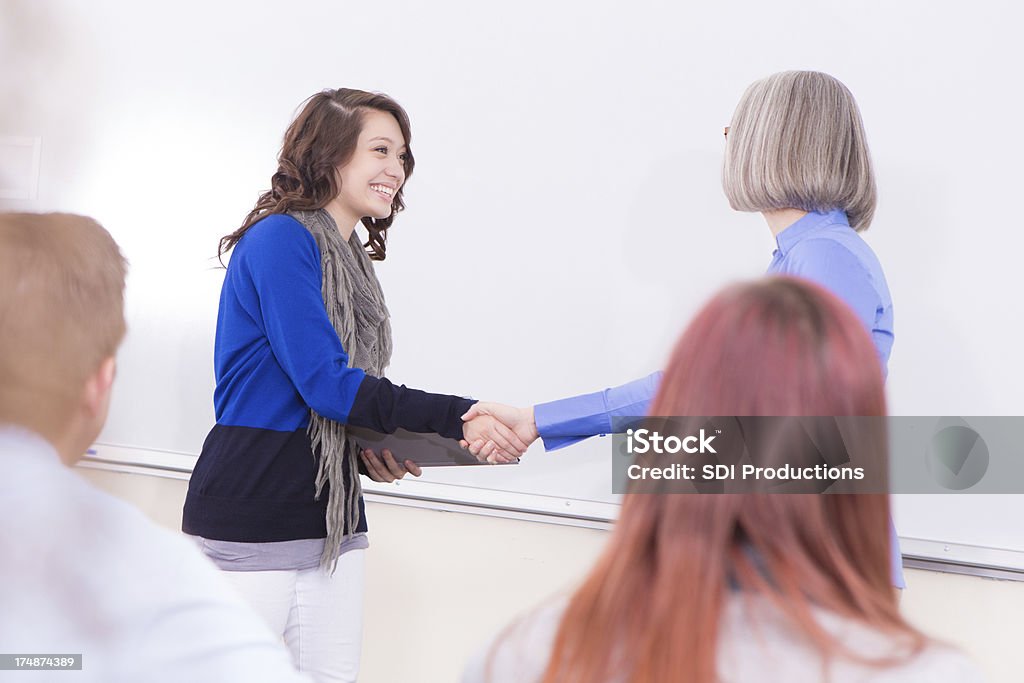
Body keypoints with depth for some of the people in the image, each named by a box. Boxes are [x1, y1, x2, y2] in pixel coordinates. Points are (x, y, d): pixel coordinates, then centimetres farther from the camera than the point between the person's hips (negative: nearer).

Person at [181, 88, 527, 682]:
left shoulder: (353, 261, 13)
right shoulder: (278, 238, -12)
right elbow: (323, 382, -20)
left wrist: (372, 448, 0)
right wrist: (458, 418, -23)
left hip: (334, 519, 8)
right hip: (250, 518, -8)